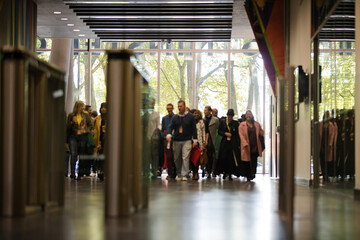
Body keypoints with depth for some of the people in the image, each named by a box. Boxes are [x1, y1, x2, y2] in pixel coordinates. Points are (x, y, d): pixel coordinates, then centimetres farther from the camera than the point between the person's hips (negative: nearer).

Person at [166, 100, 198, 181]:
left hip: (187, 141, -3)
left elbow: (194, 129, 5)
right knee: (177, 158, 6)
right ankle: (179, 174, 18)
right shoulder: (175, 117, 10)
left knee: (185, 158, -12)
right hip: (176, 141, 3)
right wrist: (168, 134, -17)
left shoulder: (190, 116, 4)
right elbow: (170, 127, 3)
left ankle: (184, 175, -11)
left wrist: (195, 140, 0)